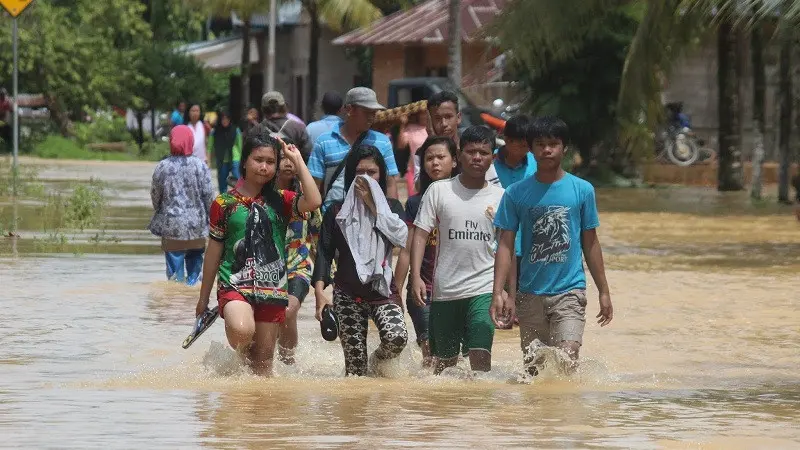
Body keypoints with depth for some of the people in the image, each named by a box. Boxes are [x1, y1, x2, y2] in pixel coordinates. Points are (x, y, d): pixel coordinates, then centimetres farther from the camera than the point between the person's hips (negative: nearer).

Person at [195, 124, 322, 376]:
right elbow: (214, 251, 8)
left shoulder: (280, 201, 7)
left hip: (273, 288, 2)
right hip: (235, 285, -2)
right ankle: (240, 356, 2)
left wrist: (298, 161, -6)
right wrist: (203, 298, 12)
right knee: (242, 331, -30)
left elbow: (313, 202, -14)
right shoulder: (225, 203, 2)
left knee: (264, 359, 4)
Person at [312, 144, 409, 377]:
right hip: (348, 294, 0)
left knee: (396, 337, -25)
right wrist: (319, 292, -11)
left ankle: (379, 360, 7)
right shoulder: (337, 211, 7)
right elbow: (324, 253, 2)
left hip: (383, 290, 0)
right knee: (355, 365, -5)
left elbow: (401, 236, -10)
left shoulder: (392, 207, 9)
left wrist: (373, 207, -7)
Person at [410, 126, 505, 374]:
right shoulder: (439, 191, 3)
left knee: (480, 355, -18)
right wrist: (416, 277, -11)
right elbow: (421, 234, 0)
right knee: (445, 361, 9)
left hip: (484, 289, -1)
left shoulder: (500, 197, 6)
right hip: (445, 289, 1)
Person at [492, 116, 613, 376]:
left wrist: (603, 292, 11)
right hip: (530, 294, 2)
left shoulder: (582, 190, 2)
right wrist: (497, 293, -6)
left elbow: (590, 244, 10)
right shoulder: (516, 194, 2)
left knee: (566, 357, -19)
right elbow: (506, 246, 3)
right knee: (534, 366, 7)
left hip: (570, 290, -2)